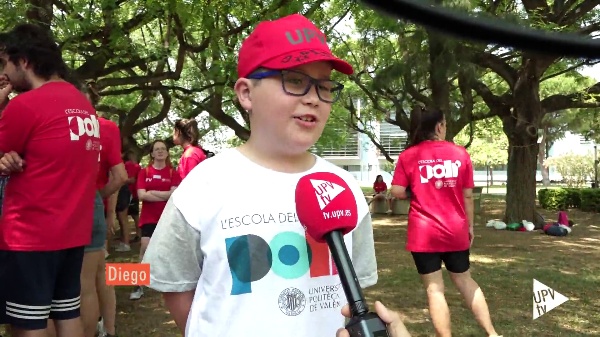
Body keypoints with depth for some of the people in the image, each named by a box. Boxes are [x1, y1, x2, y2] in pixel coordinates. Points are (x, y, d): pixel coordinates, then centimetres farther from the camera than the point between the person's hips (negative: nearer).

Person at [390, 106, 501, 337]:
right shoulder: (460, 153, 1)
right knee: (465, 281, 21)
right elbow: (467, 195, 3)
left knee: (434, 289, 4)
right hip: (455, 231, 3)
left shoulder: (408, 156, -4)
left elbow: (397, 193, -8)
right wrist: (470, 226, 13)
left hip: (423, 232, -3)